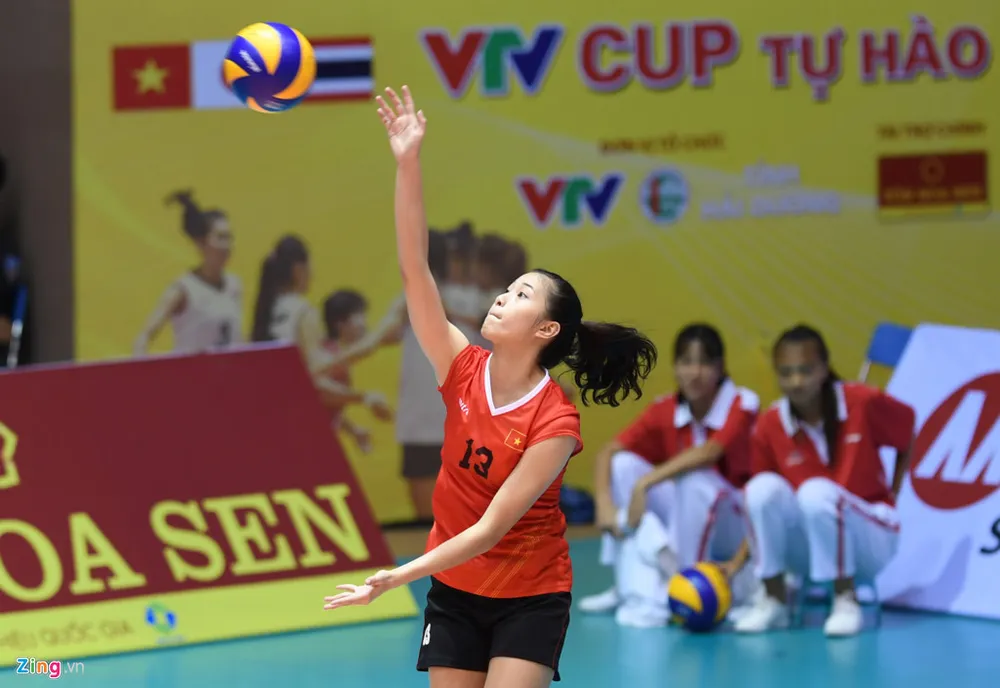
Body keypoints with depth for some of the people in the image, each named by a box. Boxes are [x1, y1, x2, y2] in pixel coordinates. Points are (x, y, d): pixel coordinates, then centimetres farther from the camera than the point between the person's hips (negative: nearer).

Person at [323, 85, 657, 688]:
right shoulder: (464, 372, -8)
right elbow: (415, 269, -14)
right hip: (454, 591, 5)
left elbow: (492, 527, -23)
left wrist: (397, 577, -29)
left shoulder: (555, 424, -20)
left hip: (530, 598, -5)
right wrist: (408, 165, -22)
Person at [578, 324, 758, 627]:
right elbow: (607, 453, -9)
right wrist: (604, 503, -27)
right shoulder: (665, 411, -5)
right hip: (683, 523, 5)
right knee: (623, 464, -14)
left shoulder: (741, 405, -18)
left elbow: (708, 453, -36)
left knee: (694, 479, -34)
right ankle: (641, 589, -22)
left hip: (732, 527, -5)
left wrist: (645, 483, -41)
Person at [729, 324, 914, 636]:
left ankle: (845, 599, -17)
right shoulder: (768, 427, -8)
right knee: (764, 487, -27)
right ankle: (773, 599, -11)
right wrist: (738, 562, -14)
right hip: (807, 550, 3)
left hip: (869, 540, -3)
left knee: (817, 492, -34)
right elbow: (762, 506, -2)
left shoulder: (863, 403, -14)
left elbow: (907, 434, 6)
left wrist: (892, 496, 5)